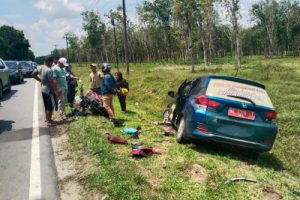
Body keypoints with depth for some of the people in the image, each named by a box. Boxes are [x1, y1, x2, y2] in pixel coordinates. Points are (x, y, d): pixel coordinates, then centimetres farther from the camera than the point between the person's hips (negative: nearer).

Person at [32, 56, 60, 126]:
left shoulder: (40, 68, 2)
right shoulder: (49, 70, -24)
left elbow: (33, 74, 16)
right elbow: (52, 82, -24)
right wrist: (57, 91, -16)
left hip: (43, 90, 9)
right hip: (49, 91, -9)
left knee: (46, 106, 20)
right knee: (51, 107, 3)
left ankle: (47, 118, 33)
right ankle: (49, 121, 12)